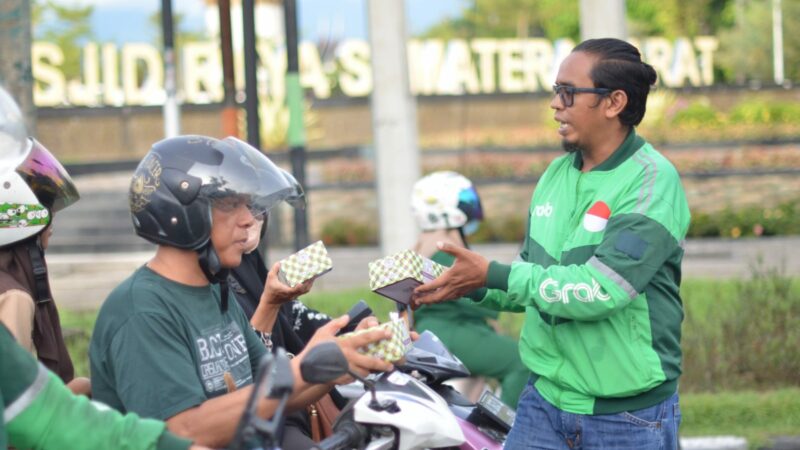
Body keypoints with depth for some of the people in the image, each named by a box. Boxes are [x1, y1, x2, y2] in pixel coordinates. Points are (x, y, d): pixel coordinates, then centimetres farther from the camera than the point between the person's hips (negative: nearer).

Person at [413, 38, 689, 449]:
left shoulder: (652, 181, -14)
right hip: (545, 402, 6)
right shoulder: (556, 175, 9)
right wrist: (467, 285, -3)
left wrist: (493, 275, -22)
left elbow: (601, 289, -24)